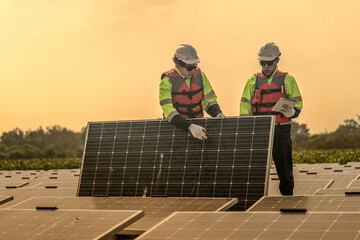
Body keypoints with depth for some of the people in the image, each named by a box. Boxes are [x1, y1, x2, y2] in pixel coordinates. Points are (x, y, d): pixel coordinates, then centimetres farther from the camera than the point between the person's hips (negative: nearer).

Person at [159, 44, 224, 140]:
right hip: (177, 125, -4)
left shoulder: (200, 75, 6)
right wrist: (190, 127, -33)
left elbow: (209, 100, 14)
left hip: (197, 124, 4)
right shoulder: (167, 81, -11)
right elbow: (168, 110, -21)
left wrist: (218, 114, -8)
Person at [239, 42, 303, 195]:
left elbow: (297, 102, 5)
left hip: (281, 130, -1)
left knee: (284, 166, 1)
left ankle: (287, 195, 12)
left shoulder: (287, 80, 8)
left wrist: (292, 112, -18)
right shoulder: (253, 81, 13)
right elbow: (245, 105, 10)